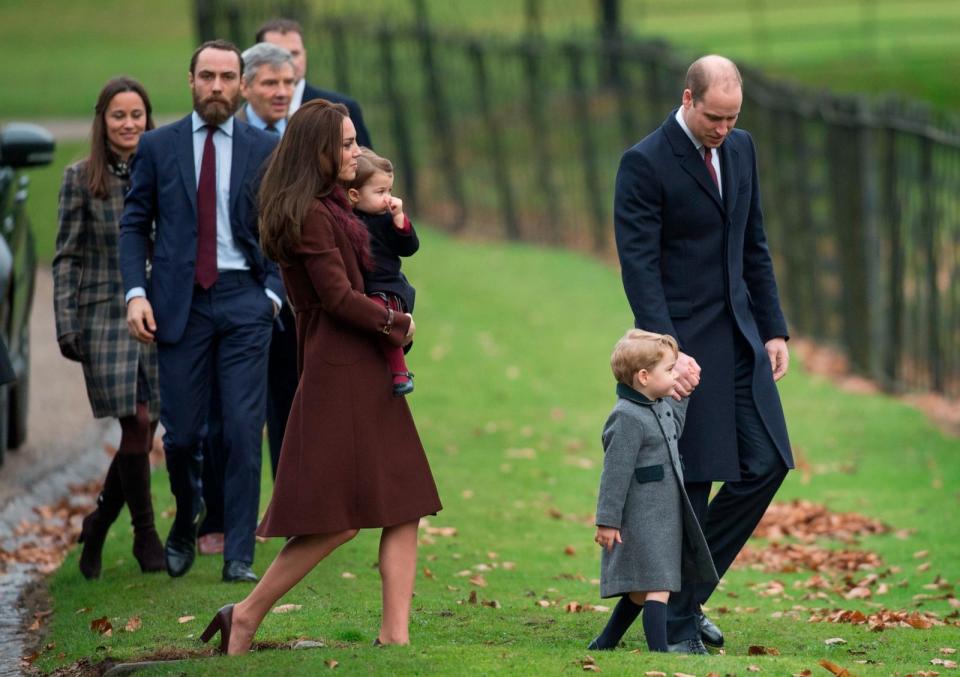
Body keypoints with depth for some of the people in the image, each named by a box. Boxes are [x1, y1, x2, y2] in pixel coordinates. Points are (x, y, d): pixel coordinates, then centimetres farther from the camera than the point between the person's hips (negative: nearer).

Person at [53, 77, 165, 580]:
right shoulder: (81, 179, 1)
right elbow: (67, 257, 1)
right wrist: (66, 326, -6)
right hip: (106, 314, -3)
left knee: (143, 430, 0)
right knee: (135, 424, -10)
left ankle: (98, 525, 18)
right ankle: (144, 533, 3)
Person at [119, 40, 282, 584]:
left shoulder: (266, 151, 6)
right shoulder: (158, 147, 6)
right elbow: (135, 225, 6)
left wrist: (273, 292, -4)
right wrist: (136, 292, -5)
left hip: (244, 299, 0)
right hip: (179, 301, 0)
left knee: (244, 432, -5)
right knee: (182, 431, 2)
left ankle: (239, 557, 0)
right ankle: (188, 521, 31)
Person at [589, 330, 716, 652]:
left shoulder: (663, 407, 10)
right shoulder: (627, 418, -19)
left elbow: (673, 431, 33)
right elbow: (615, 472, -19)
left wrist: (681, 397, 22)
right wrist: (607, 521, -18)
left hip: (664, 516, 10)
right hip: (642, 521, -10)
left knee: (640, 589, 17)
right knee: (657, 588, -13)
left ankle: (604, 644, 30)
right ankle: (659, 652, -17)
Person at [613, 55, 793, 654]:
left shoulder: (741, 148, 9)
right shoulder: (645, 164, -13)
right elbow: (639, 267, -16)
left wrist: (774, 329, 11)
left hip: (740, 336, 7)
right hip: (684, 342, -7)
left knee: (767, 464, 3)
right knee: (691, 480, -4)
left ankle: (687, 587, 16)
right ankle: (678, 623, 7)